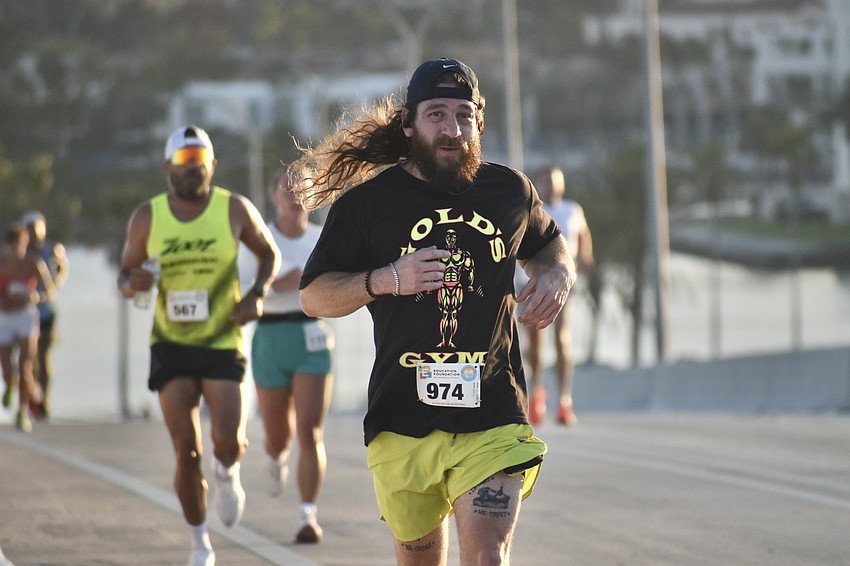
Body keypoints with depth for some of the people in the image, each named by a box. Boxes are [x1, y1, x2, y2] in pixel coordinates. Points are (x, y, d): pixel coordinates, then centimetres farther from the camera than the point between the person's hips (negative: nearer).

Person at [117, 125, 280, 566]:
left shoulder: (235, 210, -3)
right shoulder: (147, 218, -1)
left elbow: (269, 253, 12)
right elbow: (125, 274, 9)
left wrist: (257, 293, -6)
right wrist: (131, 282, -15)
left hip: (223, 343, -1)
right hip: (171, 346, 1)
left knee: (227, 440, -17)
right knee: (187, 453, -4)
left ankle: (227, 473, 22)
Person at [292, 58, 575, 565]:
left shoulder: (510, 191, 8)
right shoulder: (368, 202, 1)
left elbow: (547, 243, 30)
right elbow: (314, 296, 3)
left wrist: (558, 275, 6)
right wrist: (385, 279, -14)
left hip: (491, 415, 0)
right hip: (402, 422, 0)